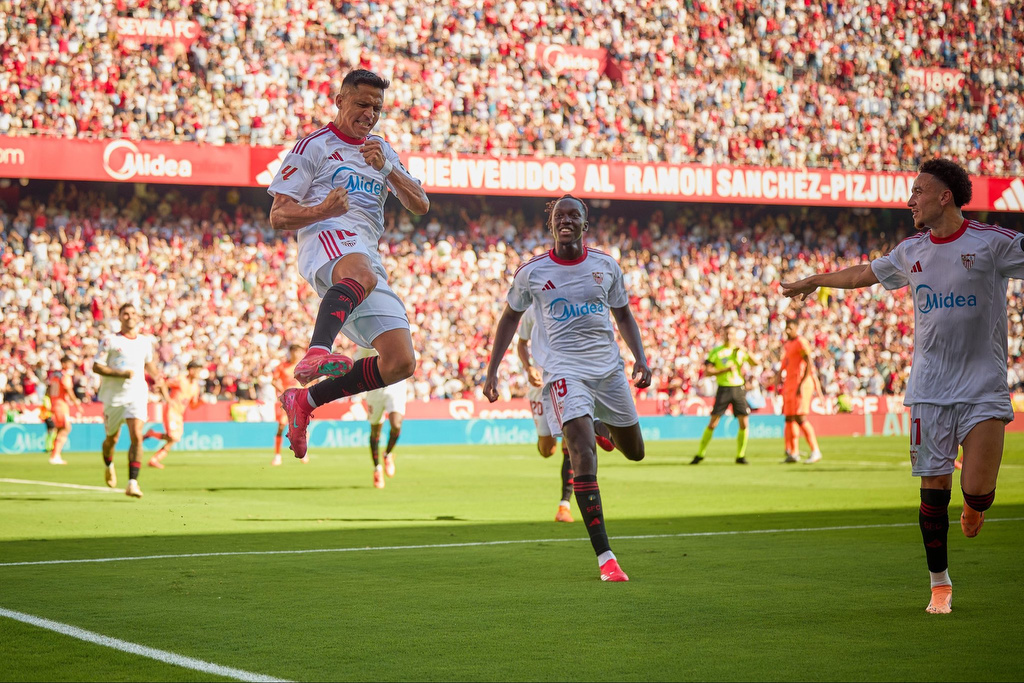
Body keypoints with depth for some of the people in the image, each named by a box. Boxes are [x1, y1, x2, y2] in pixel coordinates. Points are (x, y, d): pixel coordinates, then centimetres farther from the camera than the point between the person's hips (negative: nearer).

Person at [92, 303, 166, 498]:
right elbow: (96, 366, -8)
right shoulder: (110, 341, -3)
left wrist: (158, 379, 18)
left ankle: (133, 482, -18)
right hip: (114, 396, -1)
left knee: (137, 437, -16)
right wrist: (121, 373, -18)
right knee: (112, 439, 12)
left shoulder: (145, 341, 10)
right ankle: (109, 466, 46)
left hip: (137, 396, 1)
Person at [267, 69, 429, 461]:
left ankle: (305, 400, 5)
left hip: (369, 255, 7)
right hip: (327, 238, -6)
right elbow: (278, 216, 3)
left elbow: (420, 205, 16)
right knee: (361, 274, -44)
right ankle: (318, 352, -68)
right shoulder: (314, 146, 10)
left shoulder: (381, 149, 28)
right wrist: (323, 210, -17)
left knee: (400, 363, -7)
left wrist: (386, 168, 0)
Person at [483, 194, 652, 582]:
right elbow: (510, 318, 13)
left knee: (635, 452, 12)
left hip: (609, 367, 4)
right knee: (582, 452, -20)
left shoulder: (606, 266, 5)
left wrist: (640, 359, 0)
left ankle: (602, 427, 50)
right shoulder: (531, 272, 0)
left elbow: (623, 316, 15)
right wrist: (492, 371, 8)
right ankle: (605, 558, -20)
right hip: (564, 370, -3)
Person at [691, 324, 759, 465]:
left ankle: (740, 456, 7)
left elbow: (755, 363, -1)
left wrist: (745, 350, -12)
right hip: (723, 388, -2)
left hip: (739, 388, 2)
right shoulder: (716, 351, 2)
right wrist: (725, 370, -15)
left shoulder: (740, 351, 9)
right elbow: (707, 371, -4)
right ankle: (700, 454, 5)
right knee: (713, 423, -5)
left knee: (744, 423, -5)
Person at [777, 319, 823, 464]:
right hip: (789, 384, 9)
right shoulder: (786, 344, 18)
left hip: (801, 383, -9)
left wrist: (801, 384, -21)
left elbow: (809, 364, -17)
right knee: (789, 418, 7)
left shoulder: (801, 342, -9)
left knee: (800, 418, -15)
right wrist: (779, 381, 18)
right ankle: (793, 453, 10)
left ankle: (815, 451, -12)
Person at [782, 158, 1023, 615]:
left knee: (977, 492, -12)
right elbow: (864, 274, 28)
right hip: (930, 388, 3)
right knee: (933, 491, 0)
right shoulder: (912, 251, 11)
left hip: (983, 389, -3)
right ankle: (939, 583, 14)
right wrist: (811, 282, 39)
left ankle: (973, 509, 25)